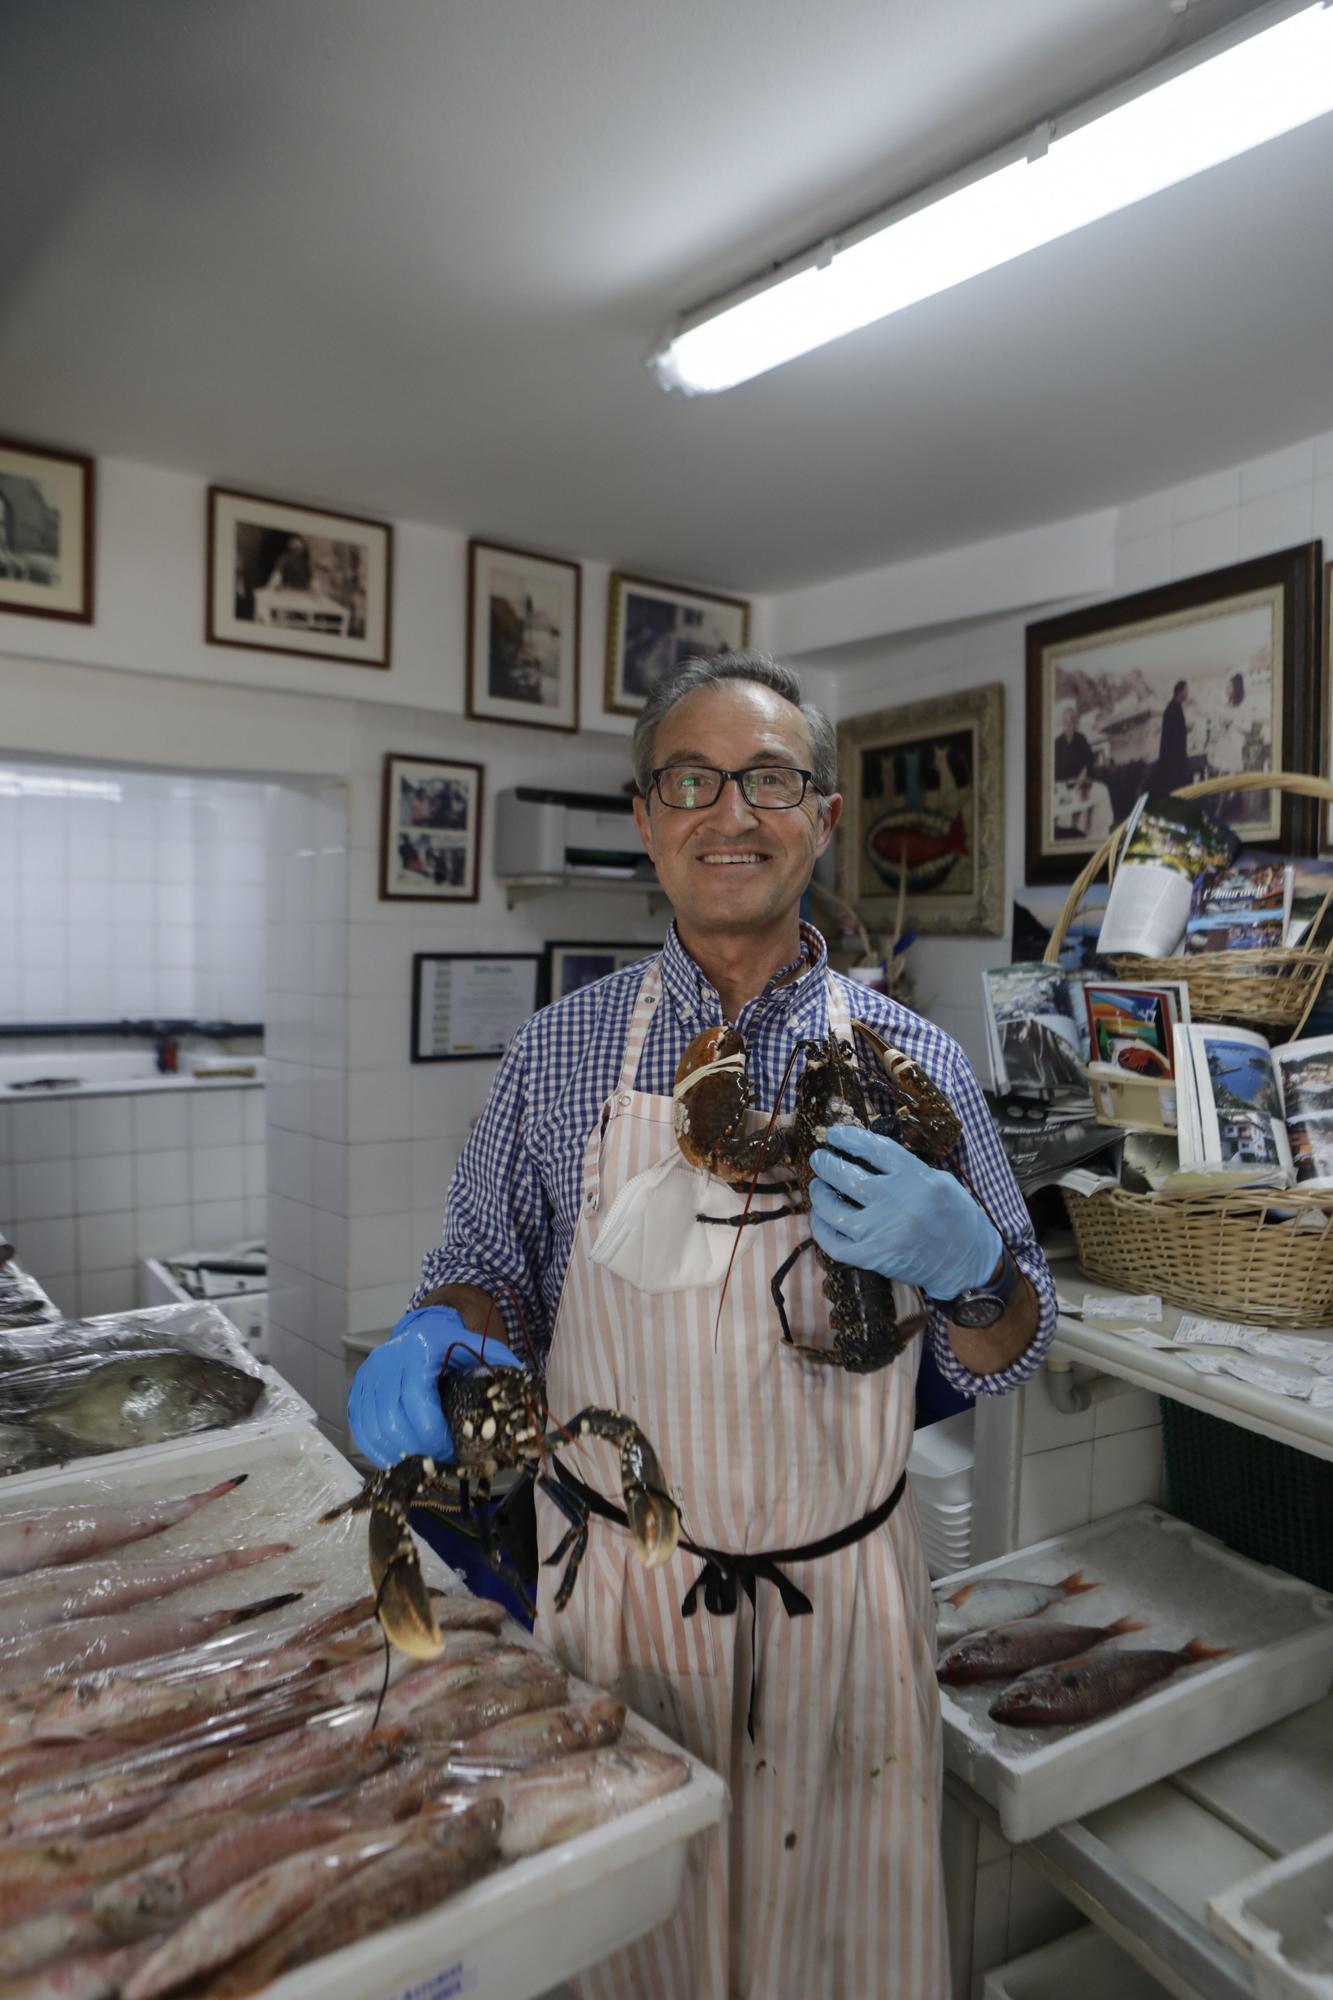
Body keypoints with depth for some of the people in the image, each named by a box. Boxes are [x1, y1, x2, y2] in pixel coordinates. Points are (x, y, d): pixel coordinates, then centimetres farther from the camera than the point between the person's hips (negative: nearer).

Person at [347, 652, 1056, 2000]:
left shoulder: (910, 1064, -6)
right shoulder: (560, 1051, -6)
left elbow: (1004, 1359, -1)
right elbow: (490, 1267, 5)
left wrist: (963, 1264, -22)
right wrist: (435, 1329, -17)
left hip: (838, 1599, 0)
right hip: (614, 1585, 1)